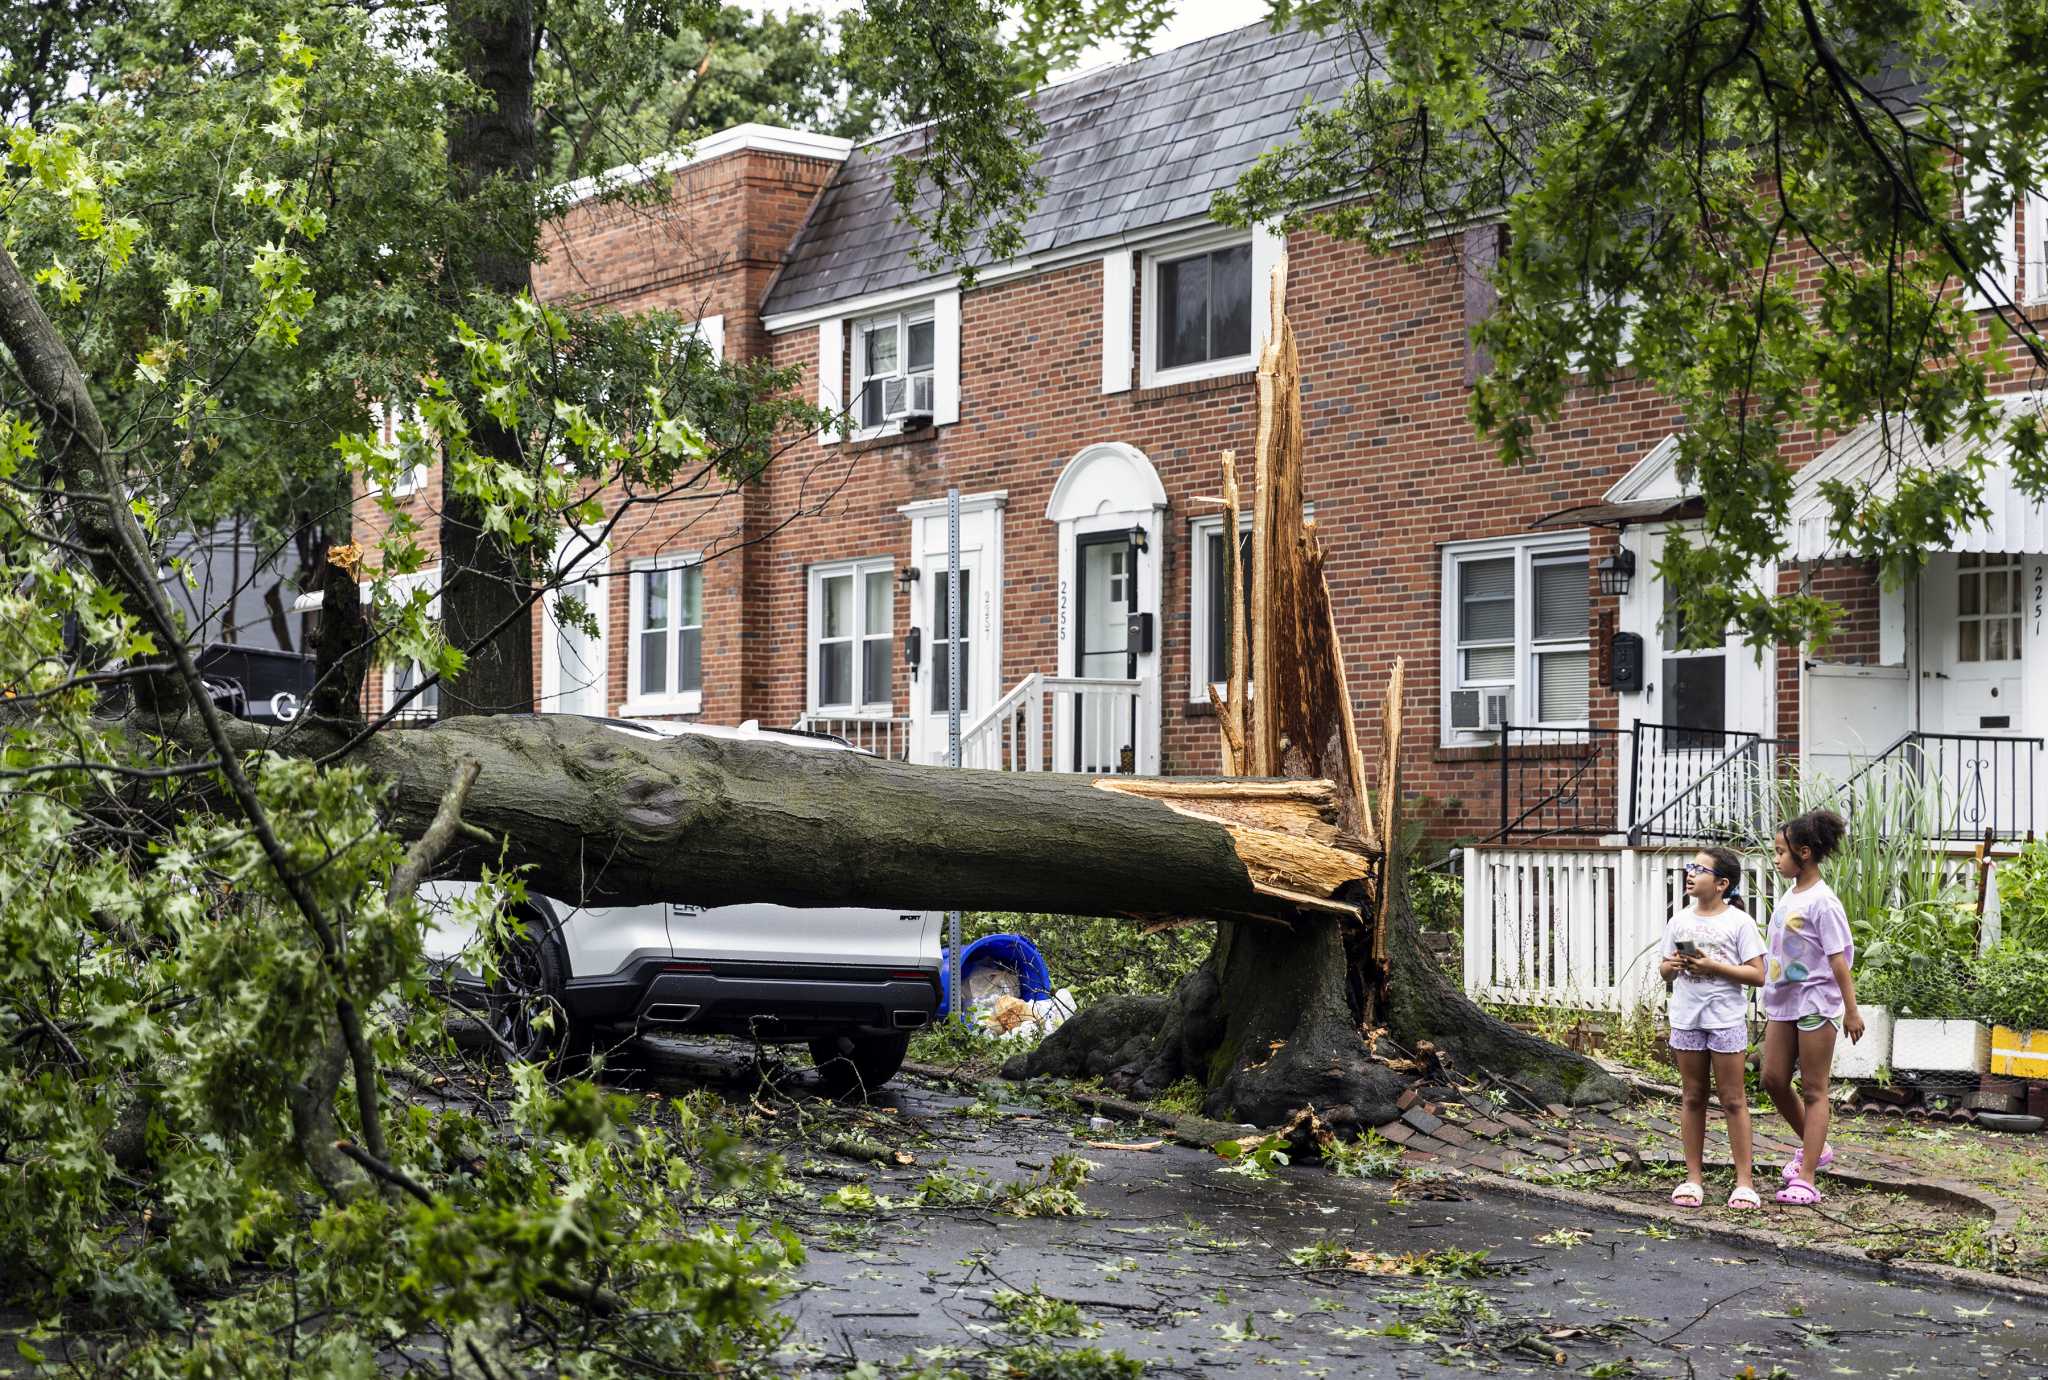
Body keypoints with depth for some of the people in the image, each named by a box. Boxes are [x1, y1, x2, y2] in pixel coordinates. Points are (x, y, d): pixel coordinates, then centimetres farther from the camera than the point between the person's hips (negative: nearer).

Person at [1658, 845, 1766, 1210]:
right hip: (1686, 1018, 4)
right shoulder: (1680, 920, 7)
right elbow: (1664, 971, 13)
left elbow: (1757, 975, -10)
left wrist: (1712, 966, -19)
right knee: (1692, 1097, 10)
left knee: (1733, 1100, 1)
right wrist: (1672, 965, -11)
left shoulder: (1739, 922, -6)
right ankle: (1693, 1176, 15)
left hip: (1726, 1019, -4)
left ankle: (1743, 1181, 5)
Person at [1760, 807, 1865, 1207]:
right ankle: (1815, 1148, 30)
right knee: (1773, 1079, 9)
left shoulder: (1822, 901, -14)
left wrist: (1851, 1010, -15)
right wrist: (1770, 999, 20)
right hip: (1782, 1002, 8)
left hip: (1815, 1002, -8)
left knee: (1813, 1089, -2)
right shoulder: (1788, 897, 10)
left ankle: (1805, 1179, -2)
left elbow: (1838, 959, -15)